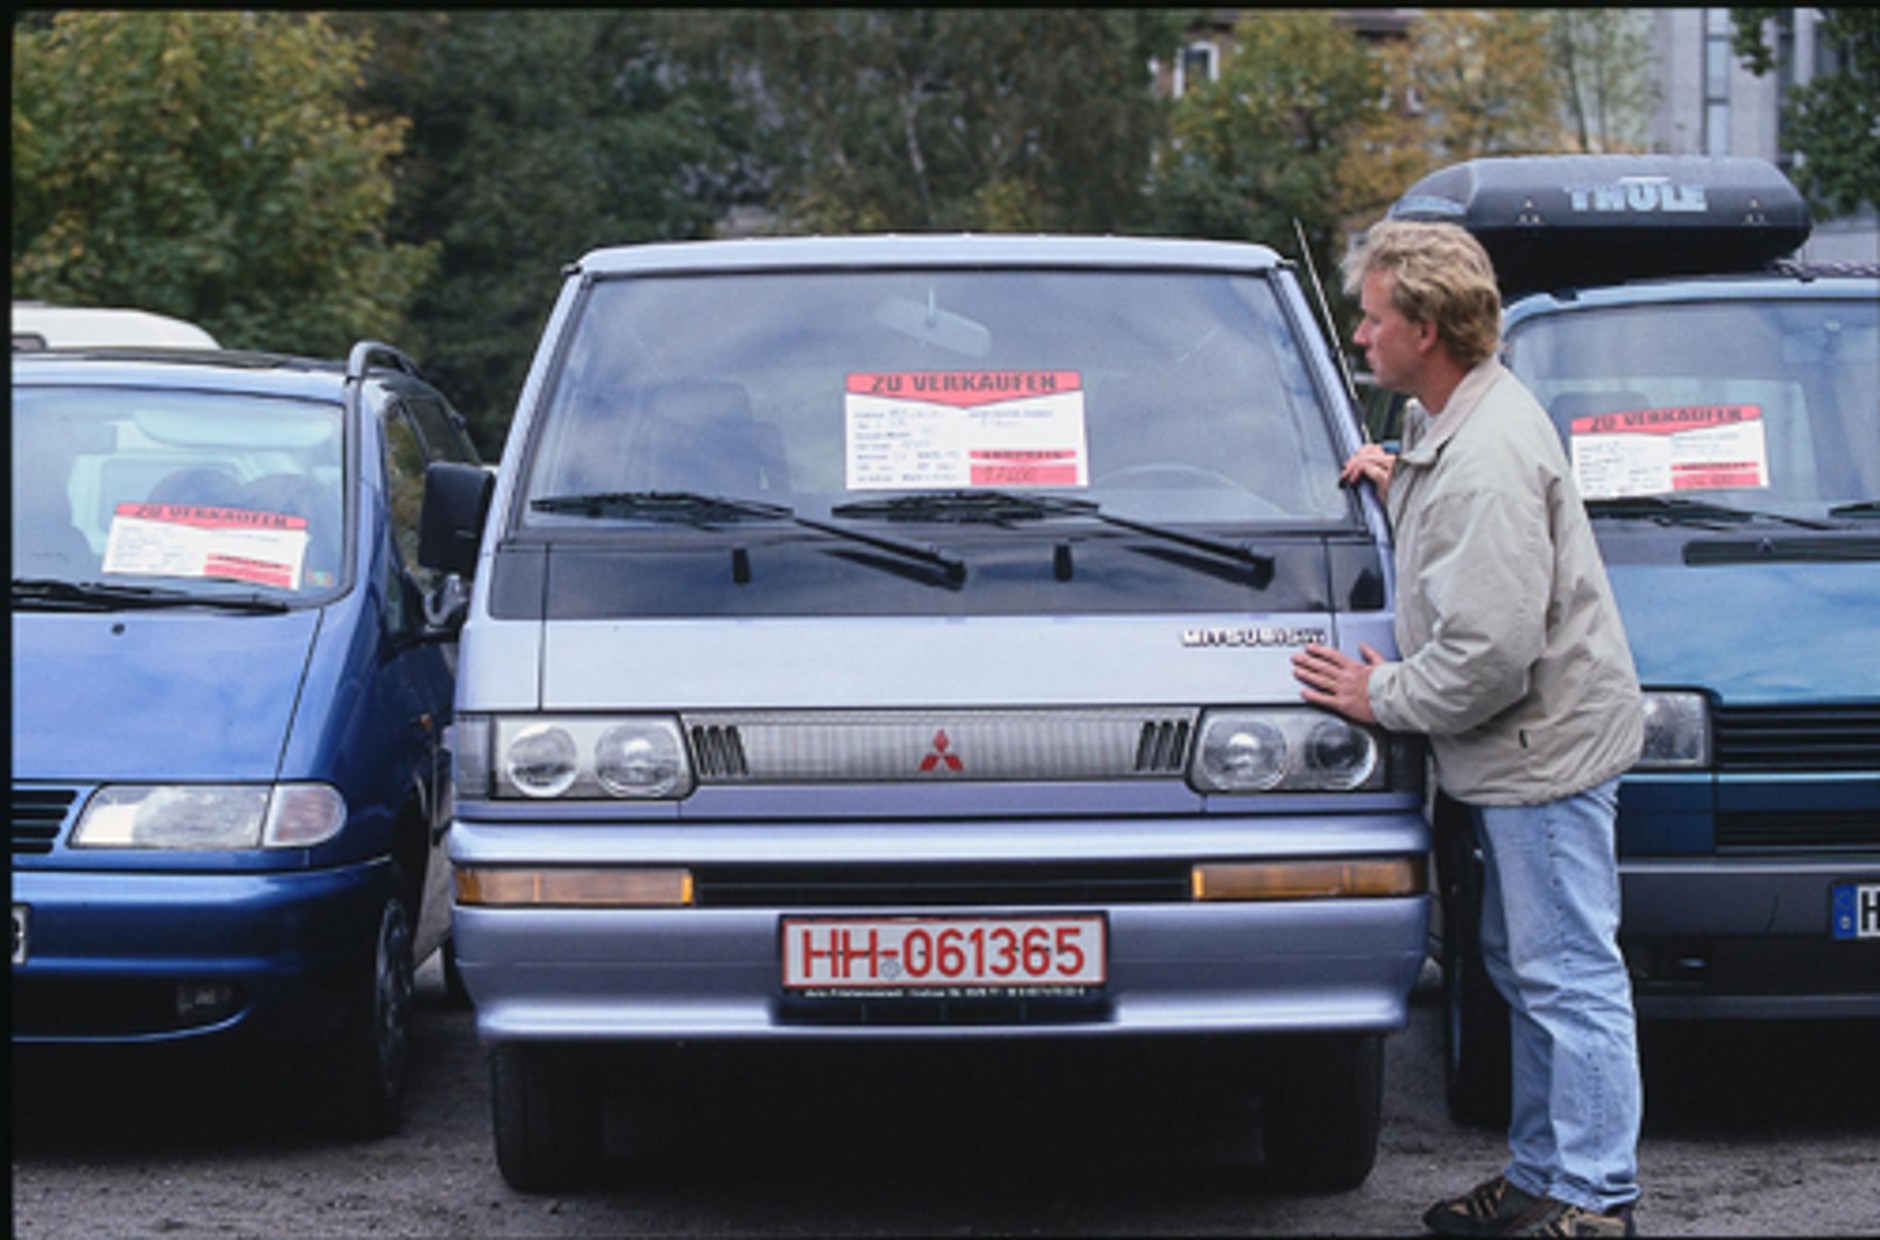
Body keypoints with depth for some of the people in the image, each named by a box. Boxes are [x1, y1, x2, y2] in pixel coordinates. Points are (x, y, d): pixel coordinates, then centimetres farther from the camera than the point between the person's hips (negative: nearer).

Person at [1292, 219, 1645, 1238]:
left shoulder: (1489, 461, -24)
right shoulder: (1455, 421, 9)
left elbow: (1491, 649, -27)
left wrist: (1384, 696, -13)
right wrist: (1399, 488, 11)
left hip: (1546, 744, -11)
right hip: (1518, 748, 11)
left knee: (1568, 976, -5)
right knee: (1525, 968, 17)